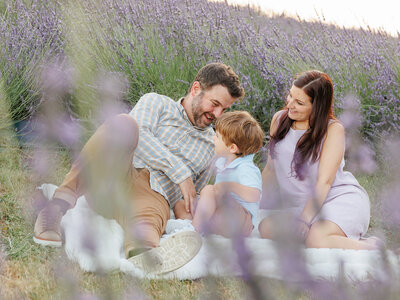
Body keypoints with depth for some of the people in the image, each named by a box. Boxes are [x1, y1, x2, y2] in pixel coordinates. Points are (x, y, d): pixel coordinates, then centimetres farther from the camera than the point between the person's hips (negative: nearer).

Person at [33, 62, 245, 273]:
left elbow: (191, 196, 37)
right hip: (117, 178, -2)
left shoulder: (211, 147, 29)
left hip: (155, 197, 2)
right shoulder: (157, 103, 17)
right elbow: (139, 133, -4)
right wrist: (180, 172, -10)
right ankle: (59, 206, -43)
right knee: (124, 124, -35)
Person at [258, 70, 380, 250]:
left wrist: (303, 222, -22)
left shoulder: (333, 130, -9)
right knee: (266, 228, -24)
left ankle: (372, 248, -9)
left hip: (342, 198, -6)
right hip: (301, 207, 6)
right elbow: (270, 168, 16)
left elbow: (324, 182, -15)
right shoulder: (279, 120, 6)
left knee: (317, 241, -36)